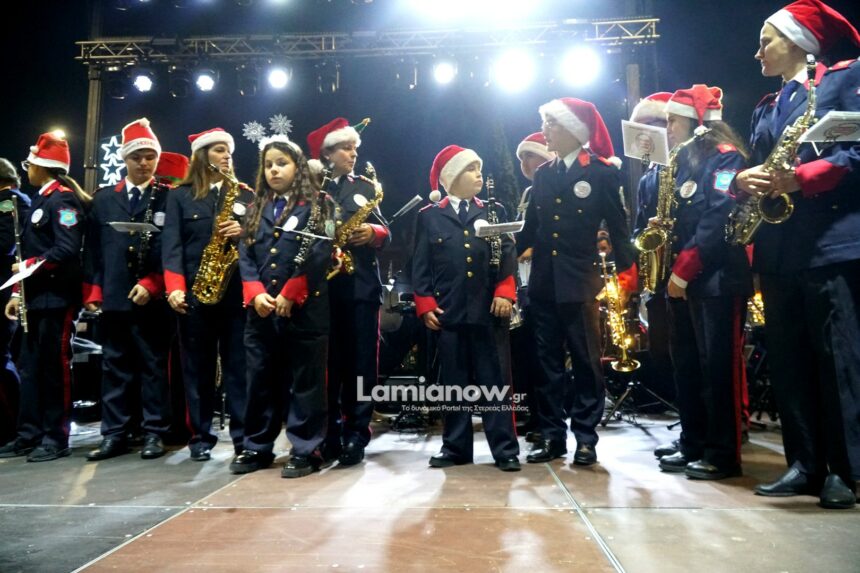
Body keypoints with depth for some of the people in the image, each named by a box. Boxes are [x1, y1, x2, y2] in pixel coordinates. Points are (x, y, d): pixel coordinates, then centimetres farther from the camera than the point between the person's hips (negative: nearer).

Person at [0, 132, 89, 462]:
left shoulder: (64, 199, -10)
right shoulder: (40, 200, 19)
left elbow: (67, 250, -22)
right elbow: (32, 251, 20)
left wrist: (29, 265, -11)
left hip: (57, 298, -10)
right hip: (36, 298, 10)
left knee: (54, 367, -3)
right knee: (30, 367, 12)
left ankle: (56, 438, 6)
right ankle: (29, 434, 21)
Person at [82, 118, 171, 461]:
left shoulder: (168, 198, 2)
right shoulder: (103, 198, 14)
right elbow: (93, 249, 11)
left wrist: (151, 285, -12)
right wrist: (92, 292, 4)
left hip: (152, 298, -3)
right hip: (113, 297, 4)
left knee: (154, 366, 4)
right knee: (114, 367, 8)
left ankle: (154, 433, 12)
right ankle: (114, 434, 17)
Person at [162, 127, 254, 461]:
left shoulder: (245, 195, 14)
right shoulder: (180, 196, 8)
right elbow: (171, 244, -1)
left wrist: (244, 232, -12)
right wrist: (174, 288, -13)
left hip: (236, 288, 1)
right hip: (195, 290, -1)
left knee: (238, 364, 1)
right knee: (197, 366, 5)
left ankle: (243, 435, 8)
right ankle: (200, 436, 15)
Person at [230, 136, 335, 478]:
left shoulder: (318, 204, 0)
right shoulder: (256, 209, 17)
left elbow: (318, 255, -10)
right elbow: (245, 254, 9)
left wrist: (290, 295, -13)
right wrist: (255, 294, -6)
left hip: (305, 309, -5)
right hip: (261, 310, 5)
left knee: (305, 381, 2)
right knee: (260, 380, 12)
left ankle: (306, 449, 13)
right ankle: (257, 447, 25)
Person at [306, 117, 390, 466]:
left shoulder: (366, 187, 16)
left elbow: (385, 233, 10)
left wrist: (372, 232, -11)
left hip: (361, 283, 1)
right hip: (324, 283, -1)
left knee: (361, 362, 0)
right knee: (329, 361, 3)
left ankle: (356, 434, 7)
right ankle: (329, 433, 14)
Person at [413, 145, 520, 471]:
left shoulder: (493, 212, 13)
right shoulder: (429, 216, 8)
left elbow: (507, 255, 5)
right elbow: (421, 266, 5)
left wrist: (505, 293, -8)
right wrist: (425, 305, -3)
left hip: (488, 310, 1)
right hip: (448, 312, 0)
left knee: (495, 382, 3)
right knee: (454, 384, 9)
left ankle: (505, 449, 11)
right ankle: (456, 447, 20)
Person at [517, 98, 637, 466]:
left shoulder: (602, 171, -2)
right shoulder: (543, 174, 13)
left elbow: (618, 228, -3)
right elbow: (531, 228, 12)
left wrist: (626, 274, -9)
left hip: (580, 280, -5)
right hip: (543, 281, 5)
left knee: (586, 362, 4)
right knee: (547, 363, 9)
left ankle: (585, 438, 15)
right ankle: (552, 435, 19)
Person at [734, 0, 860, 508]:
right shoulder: (766, 108, 24)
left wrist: (802, 177, -20)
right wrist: (746, 181, -4)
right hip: (777, 246, 7)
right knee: (788, 361, 6)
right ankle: (805, 464, 14)